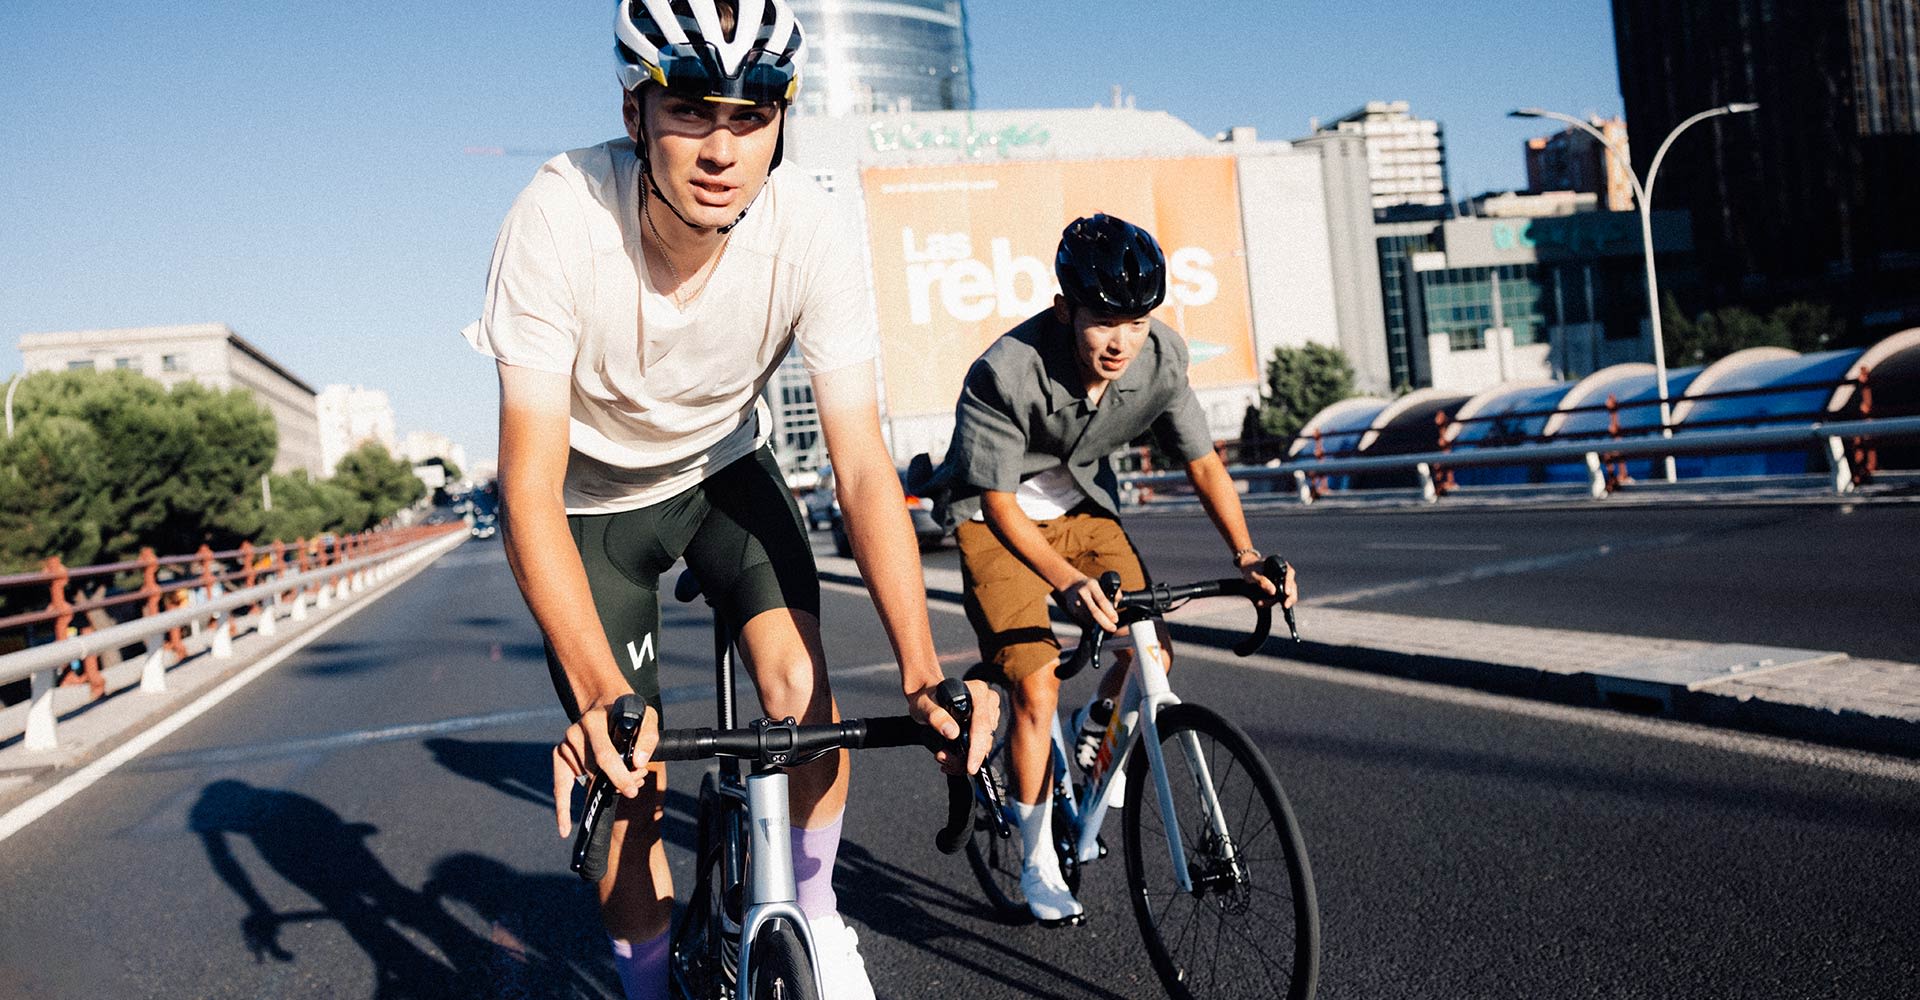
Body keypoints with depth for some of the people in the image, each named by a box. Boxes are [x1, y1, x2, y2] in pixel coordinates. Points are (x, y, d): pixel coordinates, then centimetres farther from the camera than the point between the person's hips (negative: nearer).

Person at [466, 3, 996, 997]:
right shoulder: (559, 220, -33)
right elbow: (531, 489, -33)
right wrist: (599, 697, -46)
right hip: (592, 499, -1)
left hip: (723, 467, 2)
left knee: (804, 689, -18)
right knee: (627, 775, -5)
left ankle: (815, 911, 10)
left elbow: (862, 466, -27)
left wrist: (921, 671, -39)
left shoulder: (811, 232, -28)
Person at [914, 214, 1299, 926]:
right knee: (1036, 685, -14)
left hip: (1082, 505, 4)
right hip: (996, 519, -4)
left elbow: (1203, 462, -8)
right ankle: (1039, 863, 5)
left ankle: (1093, 732, 22)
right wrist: (1070, 582, -42)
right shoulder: (1004, 373, -32)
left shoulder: (1161, 359, -20)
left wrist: (1243, 554, -22)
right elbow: (1001, 507, -28)